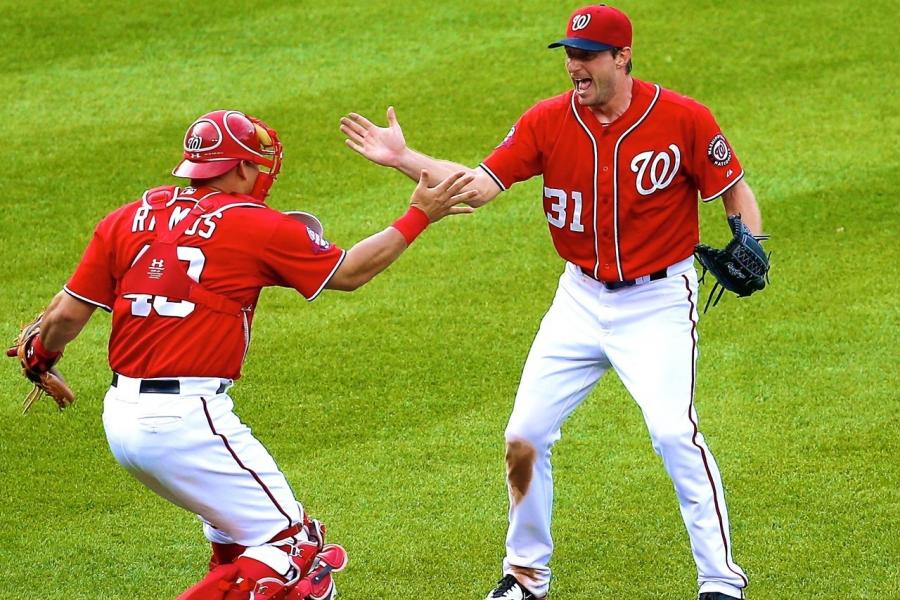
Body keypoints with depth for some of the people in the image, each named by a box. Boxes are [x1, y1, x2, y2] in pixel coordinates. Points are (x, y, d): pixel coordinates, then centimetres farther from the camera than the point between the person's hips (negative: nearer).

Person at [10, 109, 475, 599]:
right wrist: (419, 216, 17)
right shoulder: (256, 226, -4)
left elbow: (66, 315, 7)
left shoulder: (128, 219, 8)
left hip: (121, 420, 7)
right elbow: (349, 272, 7)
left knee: (235, 533, 28)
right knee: (294, 546, -2)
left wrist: (40, 358, 28)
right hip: (188, 421, -7)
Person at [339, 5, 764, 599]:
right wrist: (403, 158, -26)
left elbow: (736, 190, -3)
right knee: (525, 434, 4)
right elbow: (480, 184, -14)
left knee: (674, 431, -20)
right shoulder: (548, 122, -6)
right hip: (581, 299, 4)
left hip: (659, 300, -4)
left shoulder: (683, 119, -14)